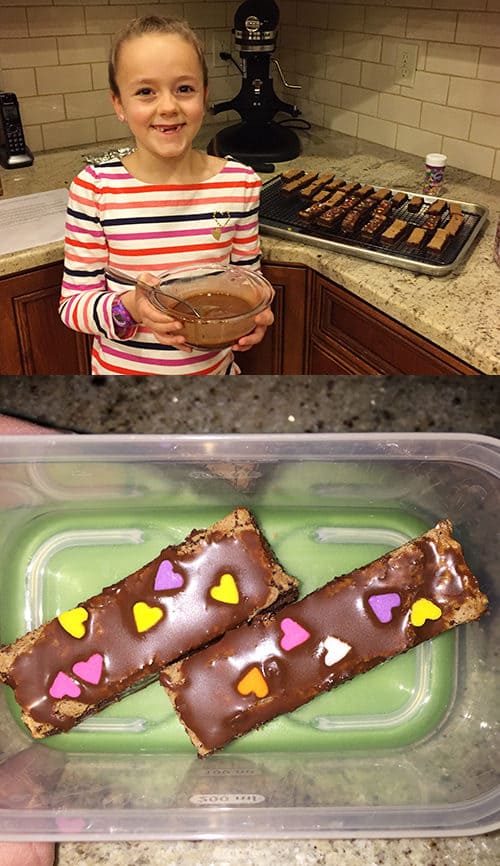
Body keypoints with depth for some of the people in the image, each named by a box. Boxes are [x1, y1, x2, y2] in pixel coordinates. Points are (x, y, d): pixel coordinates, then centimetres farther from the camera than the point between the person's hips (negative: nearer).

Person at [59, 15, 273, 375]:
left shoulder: (241, 183, -10)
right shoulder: (94, 188, -15)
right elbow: (73, 303, -11)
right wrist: (128, 307, -29)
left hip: (214, 367, 2)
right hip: (122, 368, -1)